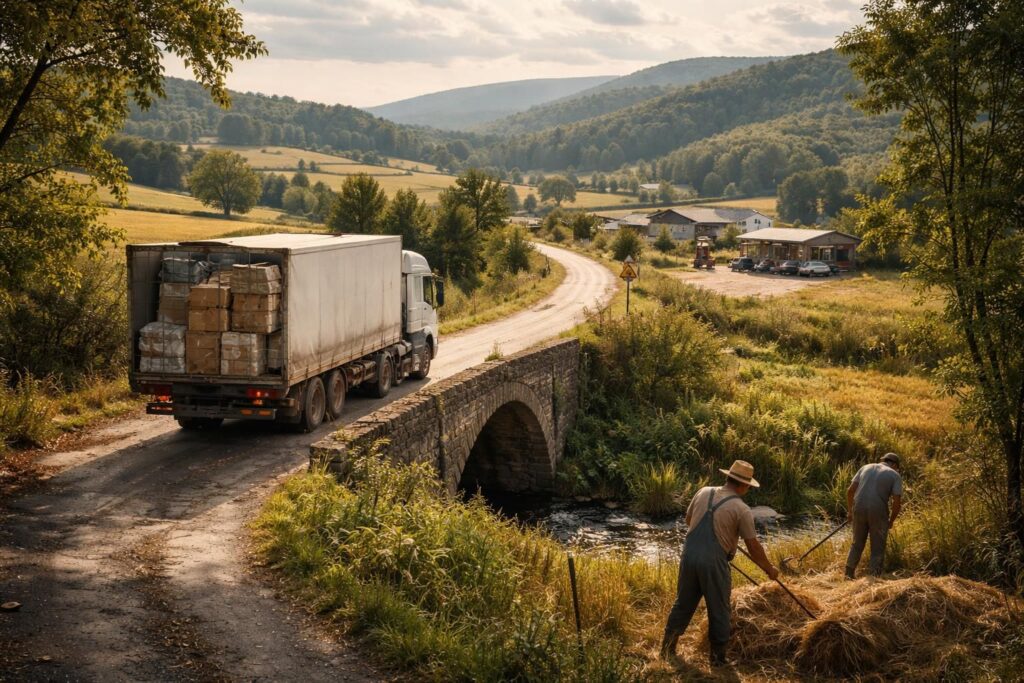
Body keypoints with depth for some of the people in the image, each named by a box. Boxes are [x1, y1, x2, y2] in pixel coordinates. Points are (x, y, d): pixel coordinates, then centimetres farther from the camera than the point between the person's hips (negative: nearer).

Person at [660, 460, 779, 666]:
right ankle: (718, 656, 20)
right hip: (714, 562, -5)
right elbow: (753, 546, -3)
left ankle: (667, 648, 24)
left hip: (689, 554, 5)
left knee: (683, 603, 18)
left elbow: (688, 520, 22)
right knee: (718, 610, 11)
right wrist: (769, 569, 11)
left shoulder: (704, 492, 7)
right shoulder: (742, 510, -7)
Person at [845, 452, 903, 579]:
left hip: (859, 510, 4)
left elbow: (850, 491, 9)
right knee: (878, 550, 9)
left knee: (857, 544, 21)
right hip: (878, 513, -4)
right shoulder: (895, 476, 4)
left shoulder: (866, 468, 15)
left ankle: (849, 575, 22)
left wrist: (849, 511, 18)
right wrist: (891, 521, 8)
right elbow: (897, 502, -6)